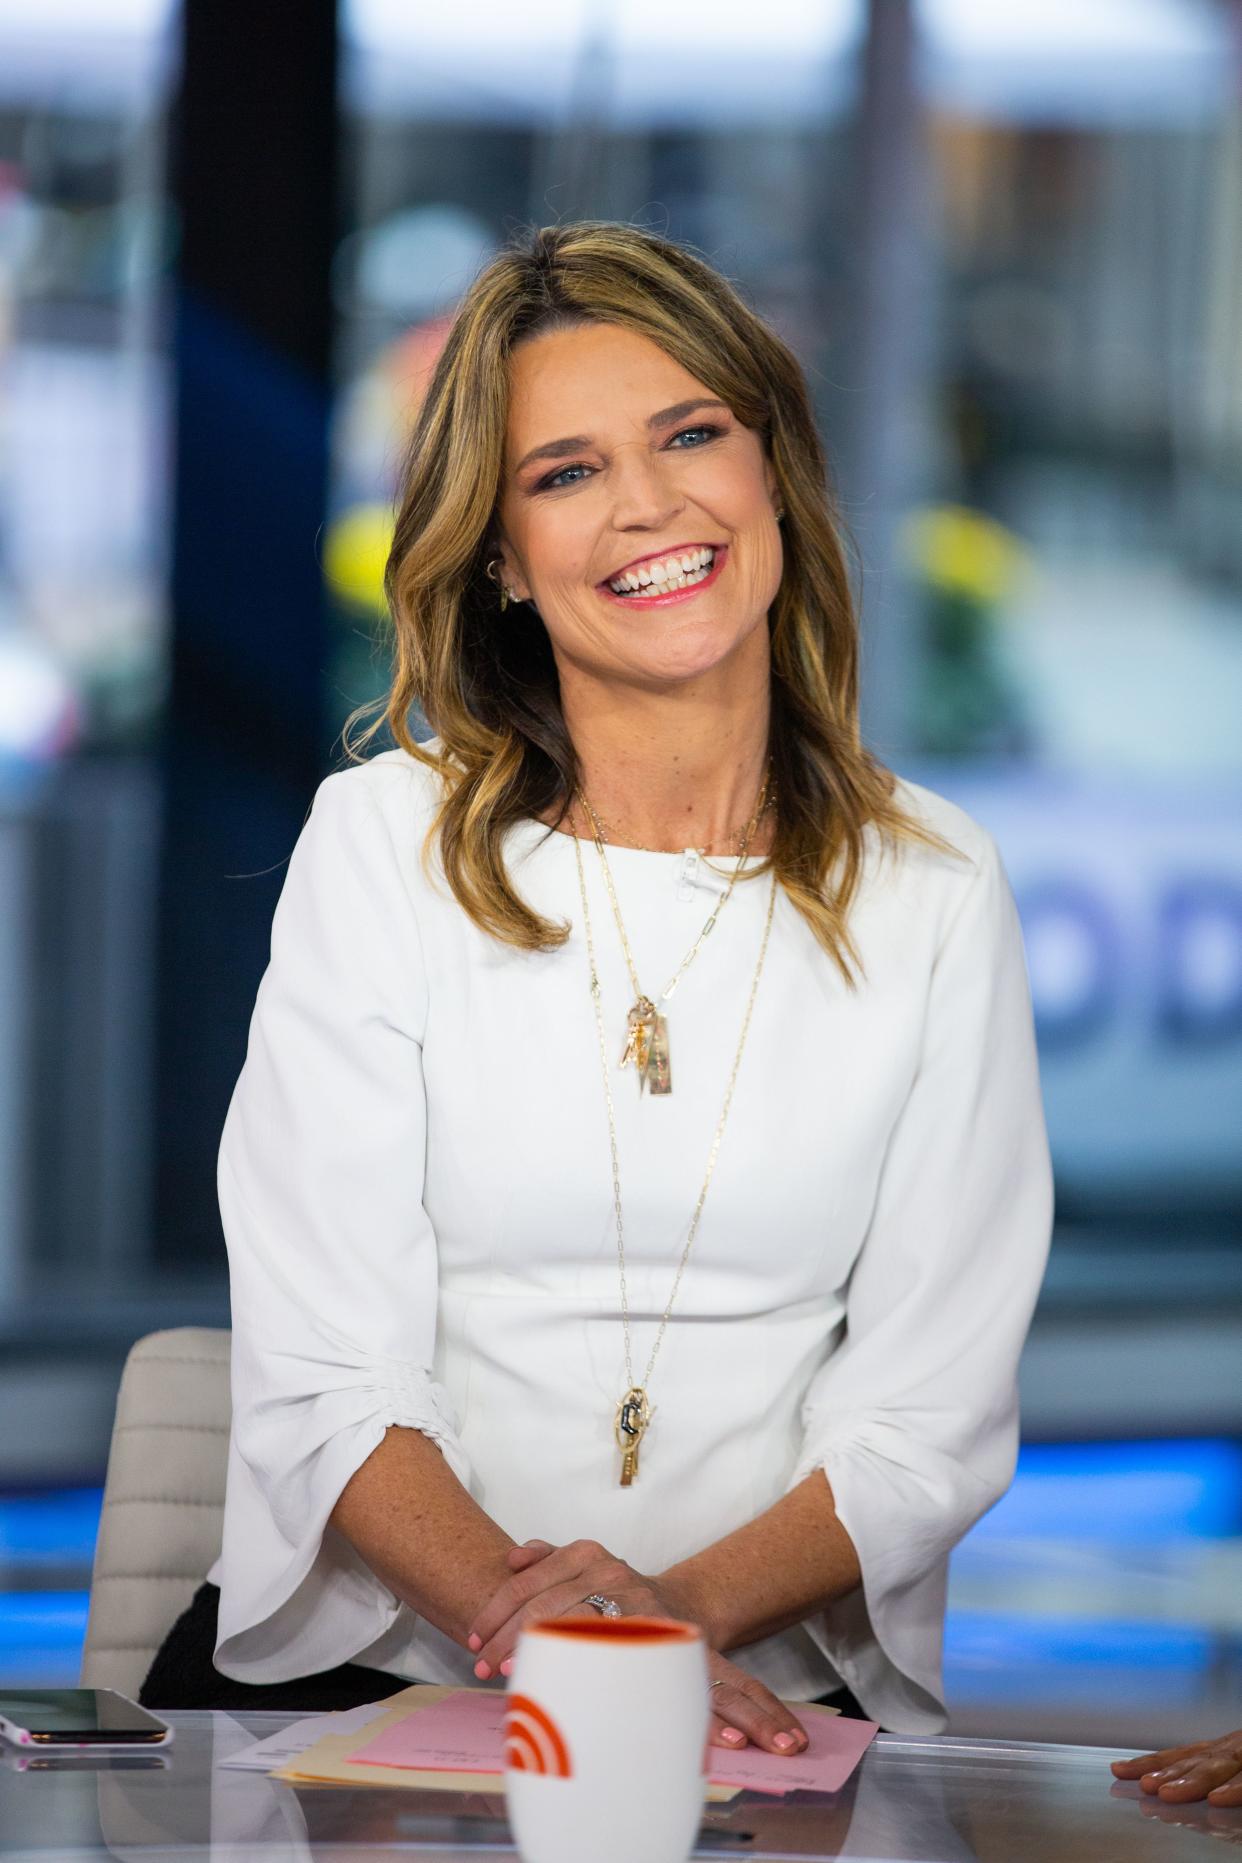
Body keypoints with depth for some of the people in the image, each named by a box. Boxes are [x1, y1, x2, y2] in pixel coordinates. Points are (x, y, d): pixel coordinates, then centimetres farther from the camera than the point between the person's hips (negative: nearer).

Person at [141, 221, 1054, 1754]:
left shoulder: (933, 891, 8)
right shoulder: (384, 845, 4)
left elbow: (935, 1417, 4)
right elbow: (326, 1377, -2)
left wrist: (681, 1608, -15)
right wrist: (523, 1617, -21)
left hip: (763, 1678, 0)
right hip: (372, 1656, 0)